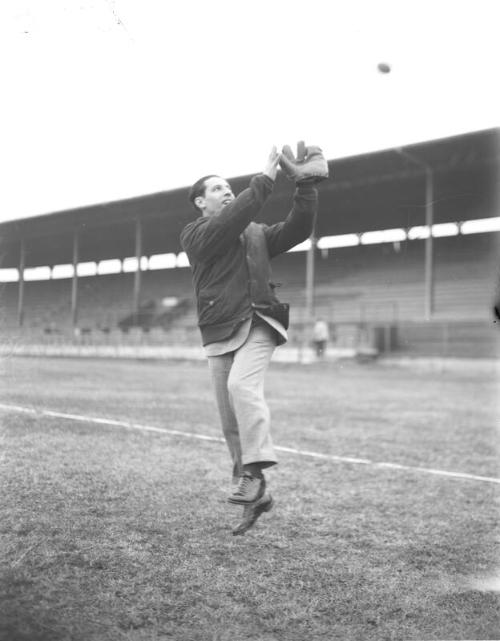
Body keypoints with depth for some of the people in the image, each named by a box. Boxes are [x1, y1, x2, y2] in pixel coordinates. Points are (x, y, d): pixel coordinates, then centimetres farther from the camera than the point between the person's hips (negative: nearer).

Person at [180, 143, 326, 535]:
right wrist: (264, 180, -15)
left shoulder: (256, 234, 19)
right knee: (232, 422, 3)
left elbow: (298, 229, 7)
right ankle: (255, 495, 16)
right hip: (220, 335, 0)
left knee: (242, 386, -29)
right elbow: (228, 224, -14)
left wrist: (307, 185, -5)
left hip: (258, 326, 0)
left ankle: (254, 473, -30)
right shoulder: (194, 235, 5)